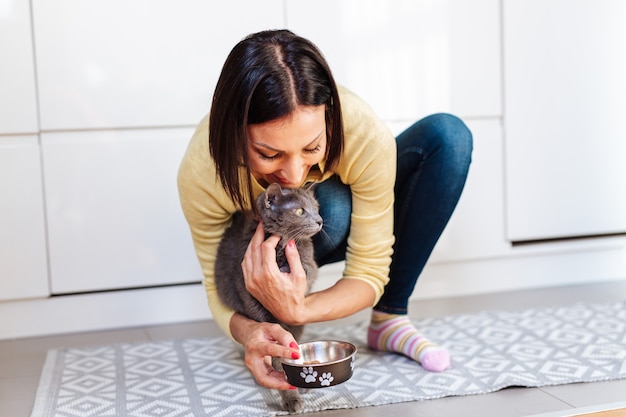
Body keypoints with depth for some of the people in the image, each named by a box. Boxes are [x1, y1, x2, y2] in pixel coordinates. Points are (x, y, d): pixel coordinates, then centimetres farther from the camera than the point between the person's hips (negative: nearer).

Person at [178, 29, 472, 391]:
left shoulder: (367, 136, -37)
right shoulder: (201, 172, -36)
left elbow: (369, 274, -28)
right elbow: (220, 287, -23)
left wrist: (297, 310, -48)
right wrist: (248, 331, -47)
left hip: (358, 224, 2)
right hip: (268, 243, -2)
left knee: (448, 136, -23)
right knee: (329, 206, -38)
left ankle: (390, 319, -15)